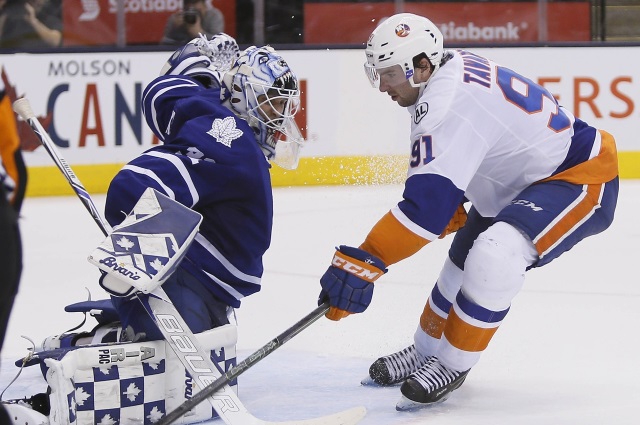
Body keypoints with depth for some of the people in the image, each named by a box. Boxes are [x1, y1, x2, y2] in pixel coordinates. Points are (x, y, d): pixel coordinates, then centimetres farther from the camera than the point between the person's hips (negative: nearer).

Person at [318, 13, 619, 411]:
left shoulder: (451, 105, -31)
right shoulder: (455, 68, -2)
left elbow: (428, 202, -38)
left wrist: (363, 262, -37)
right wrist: (451, 213, 21)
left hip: (581, 178, -11)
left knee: (494, 257, -29)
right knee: (462, 259, 20)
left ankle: (451, 365, -12)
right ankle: (425, 352, 38)